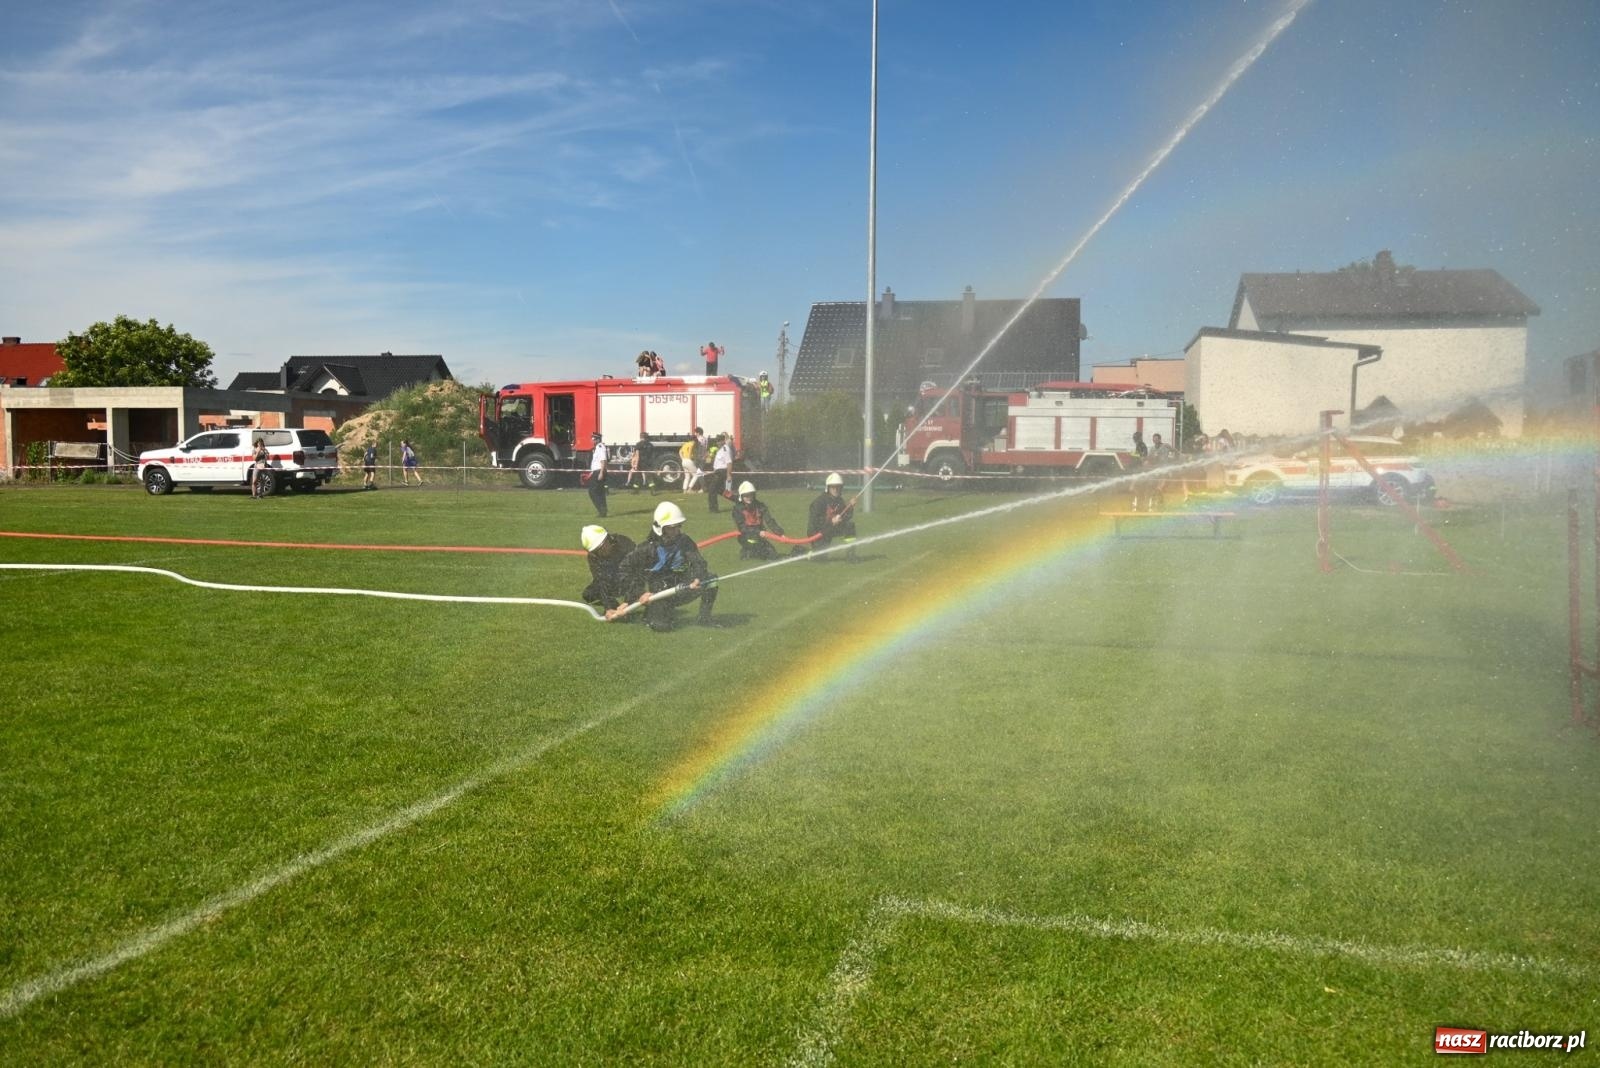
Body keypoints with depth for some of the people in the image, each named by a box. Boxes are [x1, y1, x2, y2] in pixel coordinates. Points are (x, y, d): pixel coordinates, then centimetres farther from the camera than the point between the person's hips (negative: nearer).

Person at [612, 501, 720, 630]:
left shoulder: (685, 542, -4)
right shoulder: (648, 548, -14)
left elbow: (697, 561, -16)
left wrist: (698, 579, -38)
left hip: (681, 590, 3)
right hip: (659, 592, -3)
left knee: (709, 578, -18)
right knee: (661, 625, -24)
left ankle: (704, 617, -1)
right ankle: (651, 612, 14)